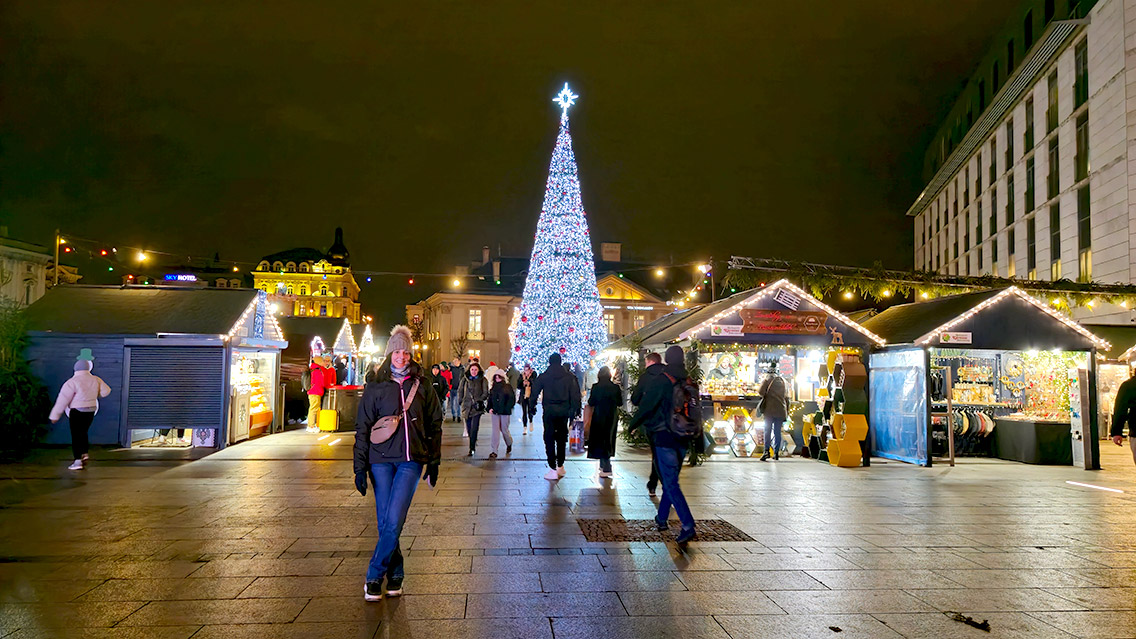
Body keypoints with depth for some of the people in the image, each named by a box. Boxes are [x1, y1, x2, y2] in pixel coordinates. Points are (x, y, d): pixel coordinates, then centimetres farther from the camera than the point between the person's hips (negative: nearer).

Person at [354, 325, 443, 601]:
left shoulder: (422, 386, 7)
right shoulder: (375, 388, 5)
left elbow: (434, 425, 12)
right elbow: (362, 429, 6)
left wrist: (433, 463, 10)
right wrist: (360, 468, 0)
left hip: (411, 461, 0)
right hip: (381, 460, 1)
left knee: (393, 521, -10)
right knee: (386, 523, 2)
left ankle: (374, 577, 3)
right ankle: (395, 574, 18)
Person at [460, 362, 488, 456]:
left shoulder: (483, 380, 2)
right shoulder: (465, 380, 9)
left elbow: (485, 393, 1)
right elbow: (460, 391, 19)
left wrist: (478, 400, -13)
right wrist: (462, 401, 7)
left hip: (477, 407, -3)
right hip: (467, 407, 3)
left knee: (474, 428, -12)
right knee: (469, 428, 9)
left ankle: (472, 449, -8)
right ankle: (473, 443, 31)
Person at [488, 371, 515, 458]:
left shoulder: (508, 387, -4)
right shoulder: (494, 387, 9)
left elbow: (512, 400, -5)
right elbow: (490, 398, 16)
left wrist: (506, 409, -12)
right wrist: (490, 408, 1)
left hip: (505, 412, -3)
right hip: (494, 412, 3)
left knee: (504, 430, 7)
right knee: (495, 431, -4)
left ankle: (509, 445, 37)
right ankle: (494, 451, -5)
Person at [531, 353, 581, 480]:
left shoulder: (543, 376, -2)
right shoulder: (569, 376, 2)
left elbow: (534, 392, 0)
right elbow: (575, 394, 1)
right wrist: (574, 409, 8)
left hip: (549, 410, -2)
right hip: (564, 411, 2)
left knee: (549, 439, 2)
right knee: (562, 438, 15)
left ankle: (553, 469, -2)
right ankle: (560, 466, 21)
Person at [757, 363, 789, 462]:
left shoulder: (767, 379, 1)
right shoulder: (783, 381, 16)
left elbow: (761, 393, -9)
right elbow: (787, 397, 16)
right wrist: (787, 411, 18)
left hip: (769, 409, -4)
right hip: (781, 410, 4)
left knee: (768, 430, -2)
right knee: (777, 432, 5)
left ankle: (766, 450, -15)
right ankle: (776, 453, 2)